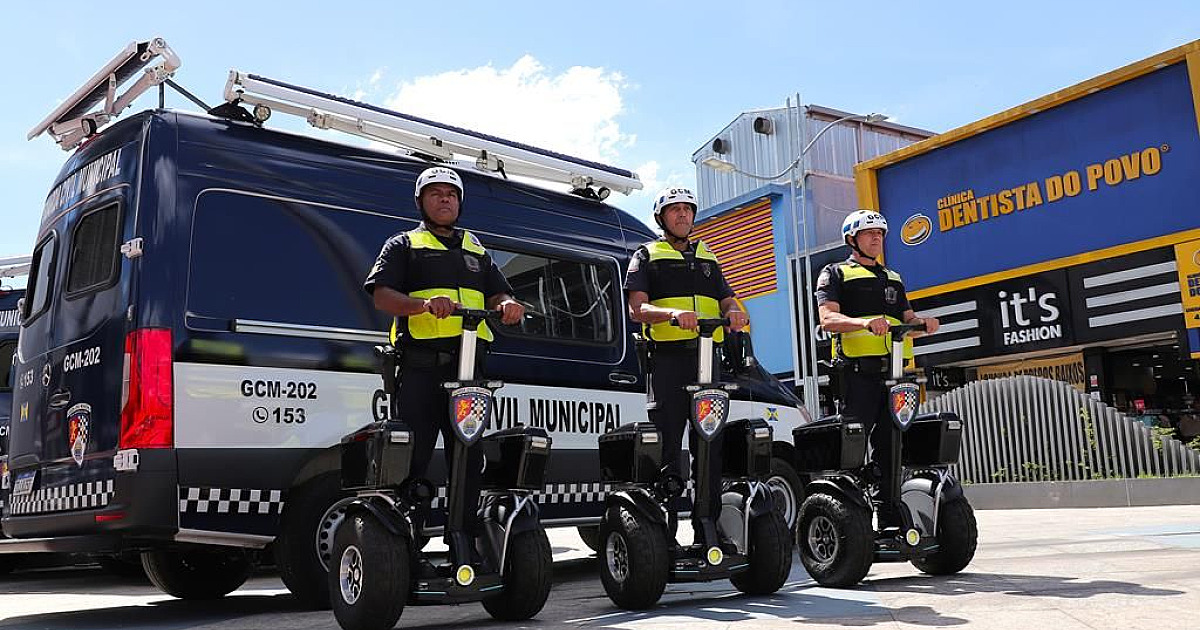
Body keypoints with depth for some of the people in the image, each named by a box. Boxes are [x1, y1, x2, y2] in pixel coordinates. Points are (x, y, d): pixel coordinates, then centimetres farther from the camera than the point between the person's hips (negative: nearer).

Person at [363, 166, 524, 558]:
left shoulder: (476, 250, 27)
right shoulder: (404, 245, 13)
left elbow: (498, 294, 20)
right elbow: (382, 295, -2)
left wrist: (508, 305, -6)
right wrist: (424, 304, -21)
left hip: (469, 368, 4)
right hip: (420, 368, -4)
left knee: (469, 459, 5)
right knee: (412, 459, -7)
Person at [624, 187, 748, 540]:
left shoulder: (707, 257, 26)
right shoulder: (647, 256, 11)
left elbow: (727, 301, 18)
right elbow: (637, 309, -2)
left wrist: (735, 313, -7)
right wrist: (673, 314, -21)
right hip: (668, 358, -4)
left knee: (711, 444, 4)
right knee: (667, 447, -5)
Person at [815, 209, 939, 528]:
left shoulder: (893, 278, 28)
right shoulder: (836, 273, 8)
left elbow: (908, 320, 22)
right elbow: (828, 318, -8)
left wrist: (924, 323, -2)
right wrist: (865, 322, -25)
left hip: (894, 371, 6)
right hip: (857, 372, -6)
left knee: (891, 447, 5)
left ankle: (892, 519, 10)